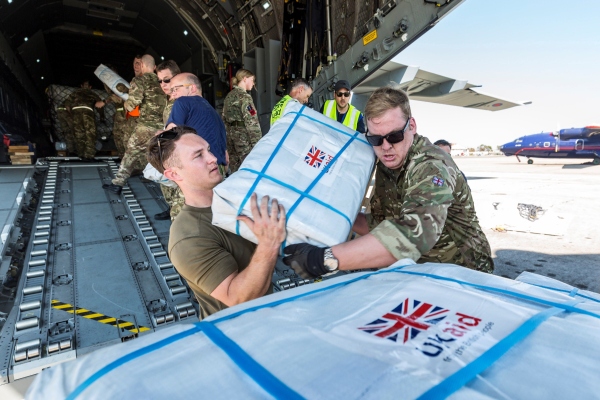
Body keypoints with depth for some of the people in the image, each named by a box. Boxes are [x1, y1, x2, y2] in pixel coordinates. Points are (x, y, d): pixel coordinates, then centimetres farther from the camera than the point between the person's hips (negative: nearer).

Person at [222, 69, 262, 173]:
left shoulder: (229, 96, 15)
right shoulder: (244, 96, -9)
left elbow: (224, 119, 15)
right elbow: (251, 121, -16)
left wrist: (228, 135, 18)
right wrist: (257, 142, -15)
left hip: (231, 134, 9)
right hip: (243, 135, -8)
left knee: (234, 170, 12)